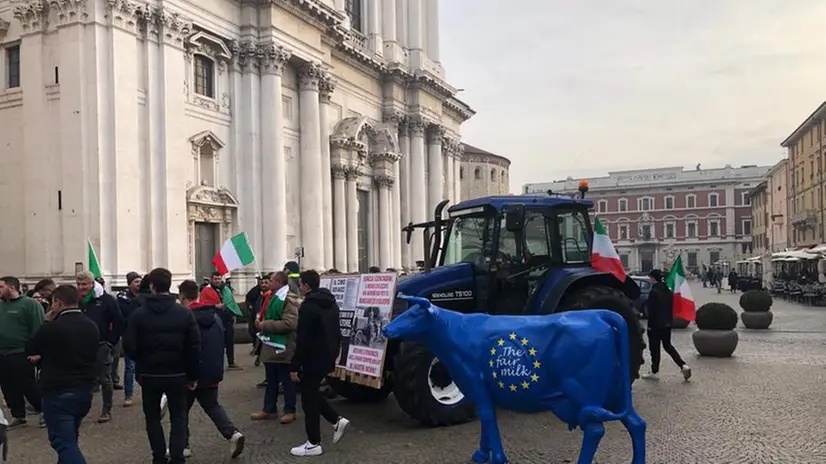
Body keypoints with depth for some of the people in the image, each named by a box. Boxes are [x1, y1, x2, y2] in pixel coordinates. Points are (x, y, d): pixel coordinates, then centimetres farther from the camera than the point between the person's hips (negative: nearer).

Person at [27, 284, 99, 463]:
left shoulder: (51, 327, -15)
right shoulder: (92, 326, 4)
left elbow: (31, 351, 2)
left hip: (58, 393, -7)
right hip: (84, 391, 7)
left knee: (65, 443, -5)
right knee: (69, 438, 23)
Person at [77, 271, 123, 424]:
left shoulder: (107, 299, -8)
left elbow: (118, 321, -8)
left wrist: (111, 342, -11)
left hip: (102, 346, -4)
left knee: (105, 379, 5)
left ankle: (107, 410, 16)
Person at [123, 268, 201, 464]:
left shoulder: (139, 314, -8)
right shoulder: (185, 313, -8)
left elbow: (129, 346, -7)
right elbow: (194, 347, -8)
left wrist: (142, 363, 13)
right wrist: (193, 375, 1)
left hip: (149, 374, 0)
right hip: (177, 374, 0)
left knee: (153, 418, 16)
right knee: (178, 417, 11)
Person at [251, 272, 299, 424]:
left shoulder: (288, 299, -18)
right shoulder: (274, 297, 14)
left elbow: (289, 324, -28)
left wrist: (265, 325, -22)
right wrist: (260, 320, 6)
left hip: (283, 347, -10)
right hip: (271, 345, 10)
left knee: (287, 381, 3)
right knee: (271, 381, 16)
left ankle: (290, 411, 13)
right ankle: (269, 409, 25)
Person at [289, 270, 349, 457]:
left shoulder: (308, 306, -17)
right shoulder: (331, 302, 12)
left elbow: (303, 339, -21)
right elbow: (336, 332, 18)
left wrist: (295, 366, -17)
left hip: (313, 359, -9)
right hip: (327, 358, 9)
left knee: (308, 399, 2)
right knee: (312, 392, 22)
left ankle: (313, 443, 8)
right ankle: (337, 420, 15)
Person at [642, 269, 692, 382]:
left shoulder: (653, 292, -18)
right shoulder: (668, 291, 8)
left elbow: (652, 311, -19)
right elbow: (671, 308, 13)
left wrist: (650, 325, -13)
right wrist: (669, 321, 19)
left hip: (656, 325, -8)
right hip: (667, 323, 8)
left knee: (654, 348, 3)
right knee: (667, 345, 19)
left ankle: (655, 372, 11)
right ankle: (683, 366, 8)